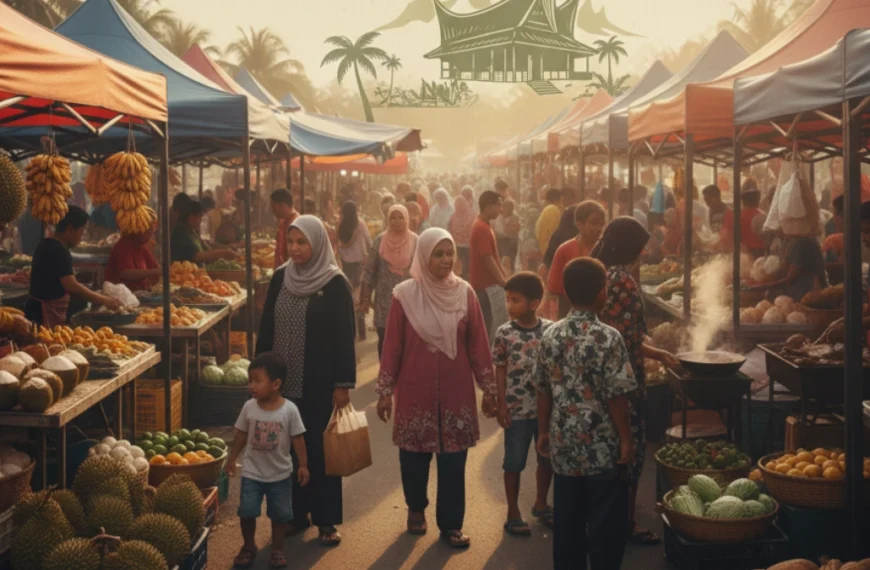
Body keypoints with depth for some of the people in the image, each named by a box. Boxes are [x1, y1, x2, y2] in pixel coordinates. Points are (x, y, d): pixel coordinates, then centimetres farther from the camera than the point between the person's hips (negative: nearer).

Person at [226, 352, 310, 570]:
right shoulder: (249, 407, -9)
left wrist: (303, 465, -7)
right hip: (252, 472, 1)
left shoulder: (289, 410, -15)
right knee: (246, 511, -3)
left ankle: (277, 549, 27)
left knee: (280, 514, 8)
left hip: (280, 473, -1)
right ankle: (249, 547, 19)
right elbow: (241, 435, 4)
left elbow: (297, 439, -8)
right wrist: (232, 458, 8)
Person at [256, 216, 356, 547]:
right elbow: (266, 328, 11)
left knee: (319, 448, 2)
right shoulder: (280, 278, 6)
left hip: (320, 382, -4)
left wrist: (343, 383, -12)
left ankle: (326, 520, 12)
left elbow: (344, 337, -9)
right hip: (283, 380, 4)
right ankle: (297, 513, 22)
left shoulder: (335, 283, -8)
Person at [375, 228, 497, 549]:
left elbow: (478, 345, 2)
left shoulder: (465, 293, -2)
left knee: (453, 460, 4)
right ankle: (416, 509, 35)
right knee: (414, 456, 10)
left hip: (456, 391, 1)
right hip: (415, 391, -1)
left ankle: (451, 524, 17)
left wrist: (488, 388, 2)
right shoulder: (405, 295, -6)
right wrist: (384, 391, -1)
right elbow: (392, 346, -3)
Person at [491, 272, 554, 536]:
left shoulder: (551, 330, -5)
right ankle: (513, 513, 20)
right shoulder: (504, 333, -9)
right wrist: (502, 405, -7)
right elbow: (500, 371, -4)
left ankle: (541, 504, 36)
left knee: (547, 458, 15)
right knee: (514, 462, 7)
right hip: (517, 409, -2)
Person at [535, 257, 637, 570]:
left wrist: (543, 431, 17)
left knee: (567, 521, 13)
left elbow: (544, 390, 6)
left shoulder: (551, 335, 0)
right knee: (606, 523, 7)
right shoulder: (608, 338, -15)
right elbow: (616, 396, -15)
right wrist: (626, 440, -6)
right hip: (601, 447, -5)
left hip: (563, 444, 5)